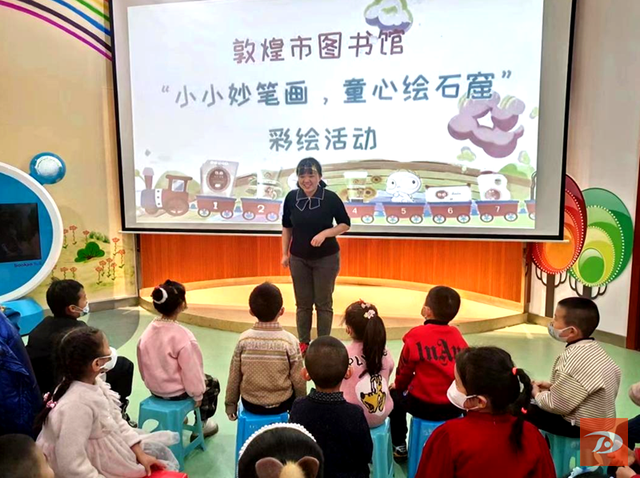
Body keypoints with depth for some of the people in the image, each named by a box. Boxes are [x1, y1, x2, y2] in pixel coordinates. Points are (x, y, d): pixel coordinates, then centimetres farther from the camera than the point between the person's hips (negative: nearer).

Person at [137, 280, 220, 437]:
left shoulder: (148, 331, -9)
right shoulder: (182, 335, -29)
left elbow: (142, 365, 3)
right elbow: (191, 370, -21)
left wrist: (151, 383, 20)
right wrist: (198, 394, -5)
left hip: (154, 388, 7)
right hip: (176, 391, -6)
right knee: (212, 384, 22)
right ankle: (201, 425, 31)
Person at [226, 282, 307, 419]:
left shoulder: (244, 339, -13)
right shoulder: (290, 341, -18)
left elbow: (234, 377, -5)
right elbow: (298, 380, -10)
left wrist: (230, 404, 11)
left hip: (250, 404, 2)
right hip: (281, 404, -2)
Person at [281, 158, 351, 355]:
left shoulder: (330, 197, -13)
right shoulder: (291, 197, -6)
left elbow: (345, 224, -4)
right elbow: (287, 227, 6)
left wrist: (325, 233, -20)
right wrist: (285, 253, 6)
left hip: (326, 258, -2)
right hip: (299, 258, 2)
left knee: (323, 303, 8)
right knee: (303, 303, 11)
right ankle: (303, 343, 28)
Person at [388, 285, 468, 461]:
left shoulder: (416, 336, -12)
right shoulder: (457, 335, -1)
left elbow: (404, 370, 0)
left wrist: (399, 386, 22)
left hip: (424, 406, -4)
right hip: (455, 406, 4)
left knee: (394, 396, 24)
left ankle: (399, 447, 28)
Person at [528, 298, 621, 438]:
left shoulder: (576, 360, -31)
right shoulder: (591, 348, -2)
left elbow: (557, 405, -23)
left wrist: (537, 394, -6)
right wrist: (553, 386, 6)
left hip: (584, 427, -9)